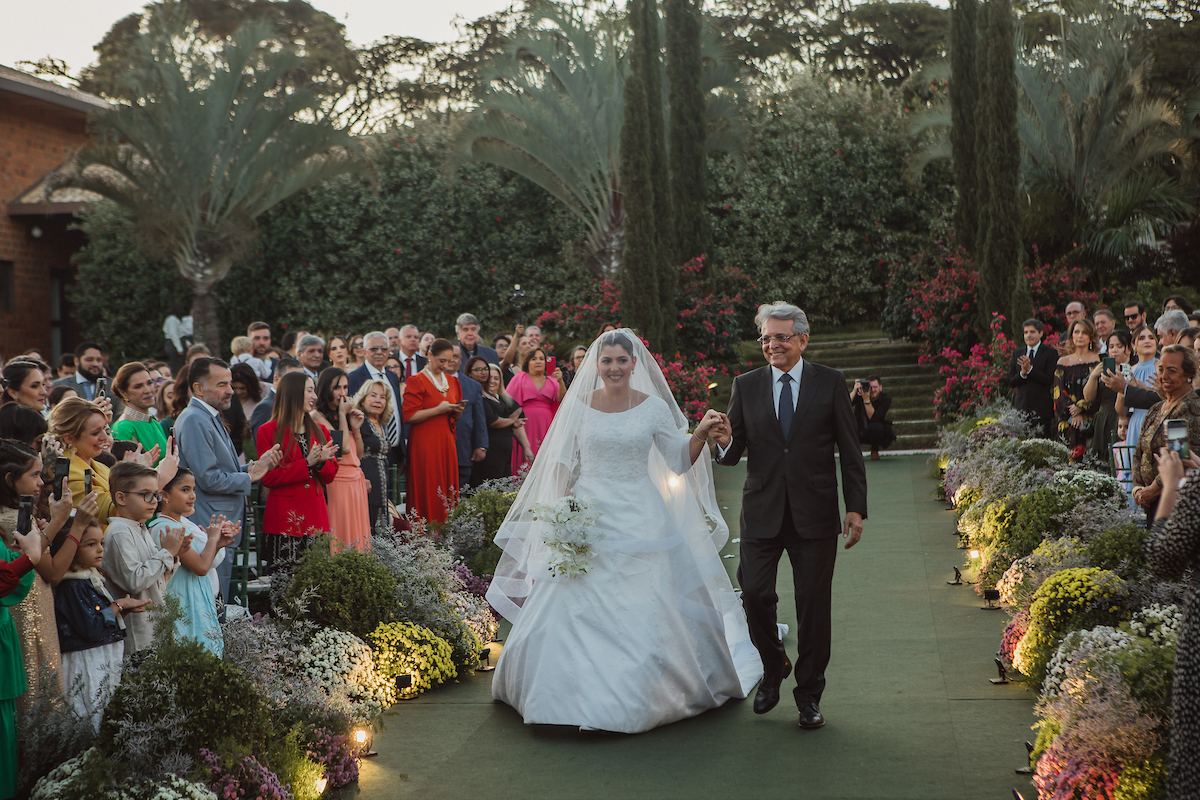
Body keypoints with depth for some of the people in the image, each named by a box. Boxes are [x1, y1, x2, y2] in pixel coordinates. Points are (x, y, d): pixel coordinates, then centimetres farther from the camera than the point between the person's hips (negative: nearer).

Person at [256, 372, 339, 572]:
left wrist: (321, 461, -8)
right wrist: (307, 464, -11)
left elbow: (329, 476, 15)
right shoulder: (268, 432, 0)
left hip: (315, 517, 4)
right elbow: (268, 478, -7)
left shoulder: (320, 431, 16)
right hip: (284, 517, -4)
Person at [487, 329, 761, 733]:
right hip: (588, 515, 1)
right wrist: (565, 501, -4)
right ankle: (581, 694, 9)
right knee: (576, 605, -3)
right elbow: (562, 464, 10)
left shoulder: (654, 407, 1)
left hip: (639, 521, -1)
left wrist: (701, 433, -12)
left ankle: (637, 696, 10)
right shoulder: (579, 405, 3)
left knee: (643, 608, -3)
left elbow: (680, 462, 3)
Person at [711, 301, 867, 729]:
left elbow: (850, 451, 3)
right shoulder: (746, 386, 6)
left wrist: (855, 508, -3)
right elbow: (734, 455, 5)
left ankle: (809, 694, 18)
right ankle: (773, 665, 22)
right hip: (762, 512, 1)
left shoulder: (830, 383, 2)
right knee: (754, 594, -7)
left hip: (814, 514, -1)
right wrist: (725, 442, -19)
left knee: (813, 604, 3)